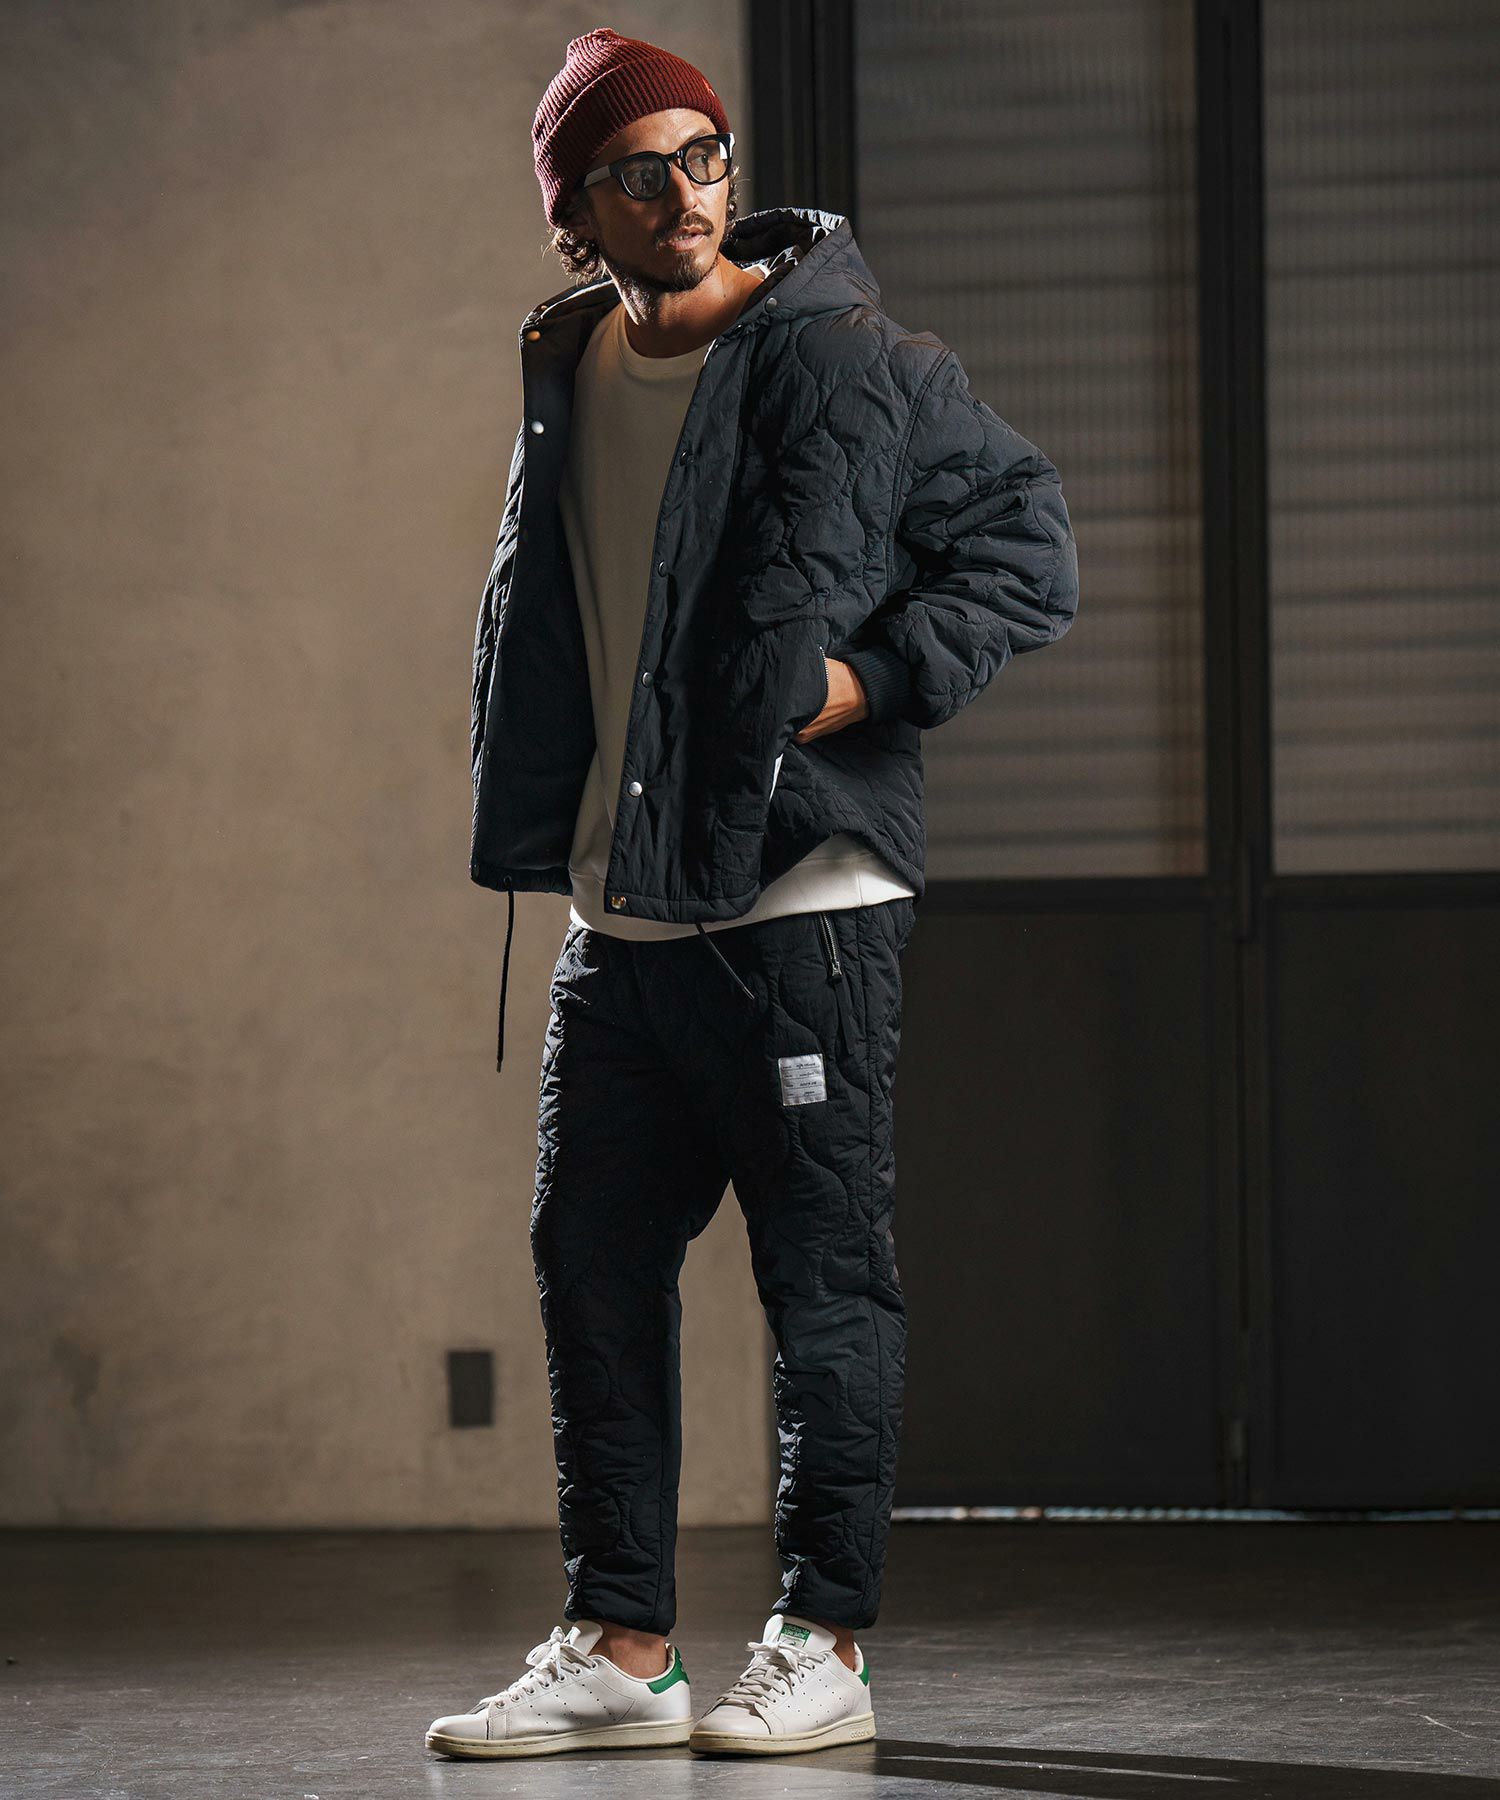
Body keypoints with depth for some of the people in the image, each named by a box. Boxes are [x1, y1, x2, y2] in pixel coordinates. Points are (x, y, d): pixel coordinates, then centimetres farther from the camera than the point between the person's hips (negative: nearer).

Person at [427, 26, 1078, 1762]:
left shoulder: (852, 363, -8)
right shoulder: (564, 373, 11)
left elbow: (1031, 550, -5)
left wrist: (875, 676, -15)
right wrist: (539, 815, 14)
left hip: (802, 900, -6)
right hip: (620, 908, 7)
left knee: (824, 1274, -1)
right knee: (593, 1260, 7)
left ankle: (823, 1646, 8)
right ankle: (619, 1644, 15)